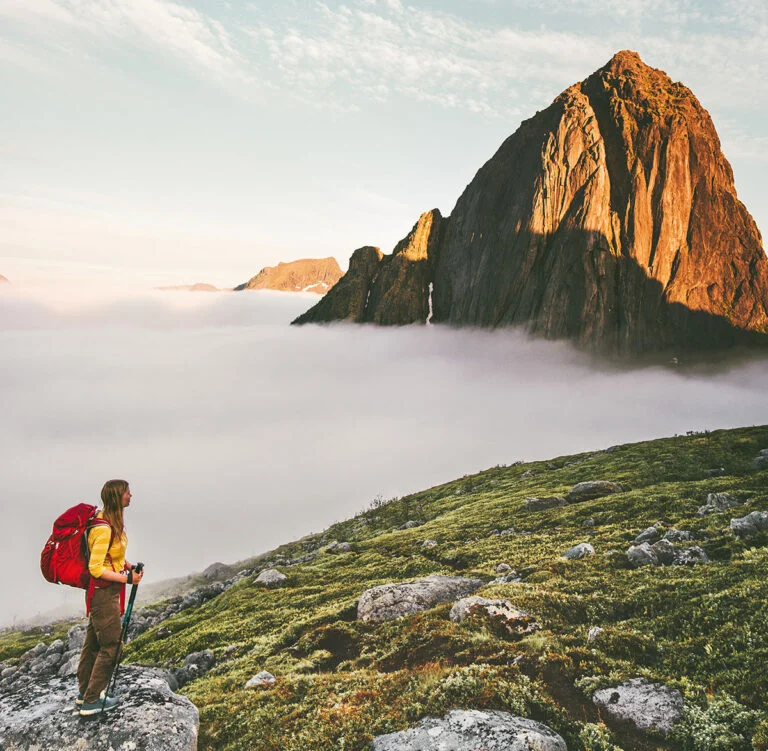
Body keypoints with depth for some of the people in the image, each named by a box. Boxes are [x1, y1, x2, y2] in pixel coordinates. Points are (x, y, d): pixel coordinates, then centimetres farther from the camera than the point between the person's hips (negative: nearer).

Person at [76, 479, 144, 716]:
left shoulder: (110, 519, 3)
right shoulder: (104, 529, -26)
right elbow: (95, 568, -25)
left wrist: (128, 566, 5)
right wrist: (127, 578, -23)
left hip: (106, 591, 10)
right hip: (104, 592, -10)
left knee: (93, 641, 20)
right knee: (111, 645, 0)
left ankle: (84, 693, 34)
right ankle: (91, 701, 11)